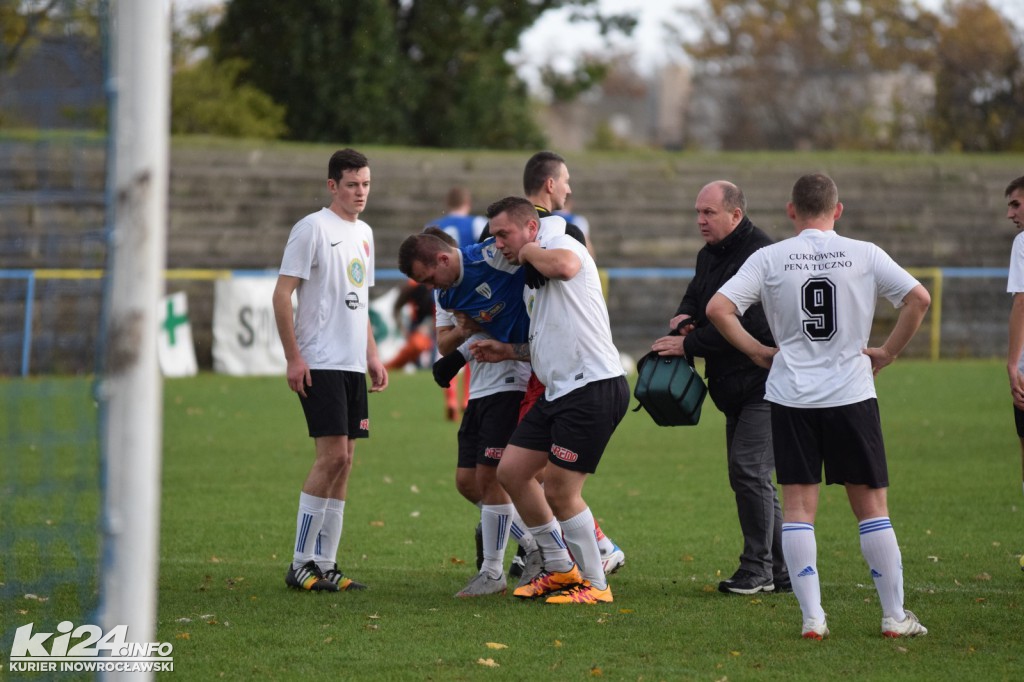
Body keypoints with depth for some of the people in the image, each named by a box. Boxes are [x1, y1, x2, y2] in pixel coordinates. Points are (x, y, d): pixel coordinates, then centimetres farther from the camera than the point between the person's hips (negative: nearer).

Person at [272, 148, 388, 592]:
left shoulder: (364, 234, 17)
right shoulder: (313, 228, -8)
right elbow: (281, 296, -11)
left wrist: (372, 356, 20)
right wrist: (294, 358, -16)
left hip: (353, 366, 8)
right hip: (320, 364, -8)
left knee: (343, 461, 6)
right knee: (331, 456, -13)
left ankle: (325, 565, 10)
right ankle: (301, 564, -8)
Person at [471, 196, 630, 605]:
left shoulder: (561, 244, -3)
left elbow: (563, 266, -30)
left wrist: (529, 251, -11)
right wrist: (508, 351, 22)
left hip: (594, 387, -10)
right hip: (558, 391, 10)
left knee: (559, 492, -8)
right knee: (511, 471, 10)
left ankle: (595, 585, 5)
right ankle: (560, 568, 21)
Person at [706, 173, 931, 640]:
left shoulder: (769, 258, 0)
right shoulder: (864, 255, 0)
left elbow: (718, 308, -7)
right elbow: (919, 298, -6)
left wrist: (757, 351, 5)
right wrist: (887, 352, 4)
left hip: (790, 396, 0)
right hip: (852, 393, 0)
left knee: (798, 506, 4)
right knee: (871, 504, 7)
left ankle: (812, 617, -2)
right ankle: (895, 616, 8)